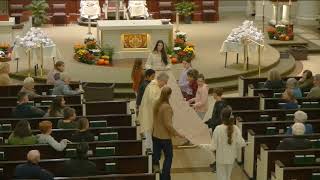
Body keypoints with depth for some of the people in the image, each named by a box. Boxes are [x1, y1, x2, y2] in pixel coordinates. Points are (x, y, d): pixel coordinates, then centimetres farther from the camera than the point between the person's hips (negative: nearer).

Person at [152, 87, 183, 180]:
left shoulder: (156, 104, -1)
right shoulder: (167, 107, -24)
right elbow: (168, 124, -23)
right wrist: (177, 134, -14)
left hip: (155, 135, 7)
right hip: (165, 136, -7)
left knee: (156, 156, 14)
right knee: (168, 157, 9)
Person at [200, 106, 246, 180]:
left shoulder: (218, 129, -19)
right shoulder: (236, 129, -12)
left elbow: (213, 147, -16)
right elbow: (240, 144, -11)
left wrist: (203, 145, -1)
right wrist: (244, 143, 11)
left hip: (221, 159, -3)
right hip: (231, 158, 3)